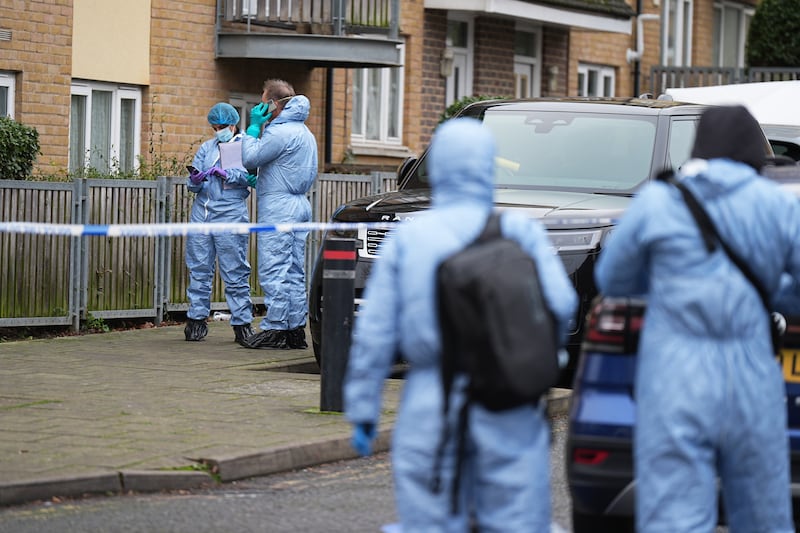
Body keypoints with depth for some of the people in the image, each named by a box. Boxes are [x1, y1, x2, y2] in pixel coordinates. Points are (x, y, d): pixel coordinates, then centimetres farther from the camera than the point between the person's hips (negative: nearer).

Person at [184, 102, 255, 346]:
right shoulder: (206, 148, 17)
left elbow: (247, 175, -11)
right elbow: (192, 184, 12)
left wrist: (225, 173, -26)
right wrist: (195, 180, -11)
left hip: (230, 214, -4)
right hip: (202, 213, 4)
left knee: (235, 271, -4)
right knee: (199, 268, 4)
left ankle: (242, 323, 0)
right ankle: (197, 318, 11)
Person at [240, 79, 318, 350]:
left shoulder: (280, 132, -14)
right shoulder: (304, 132, 19)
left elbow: (250, 158, -12)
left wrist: (254, 127, -2)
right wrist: (260, 181, 25)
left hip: (278, 208, -10)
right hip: (300, 205, 10)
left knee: (274, 270, -9)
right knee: (294, 271, 10)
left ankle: (275, 328, -11)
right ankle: (296, 328, 10)